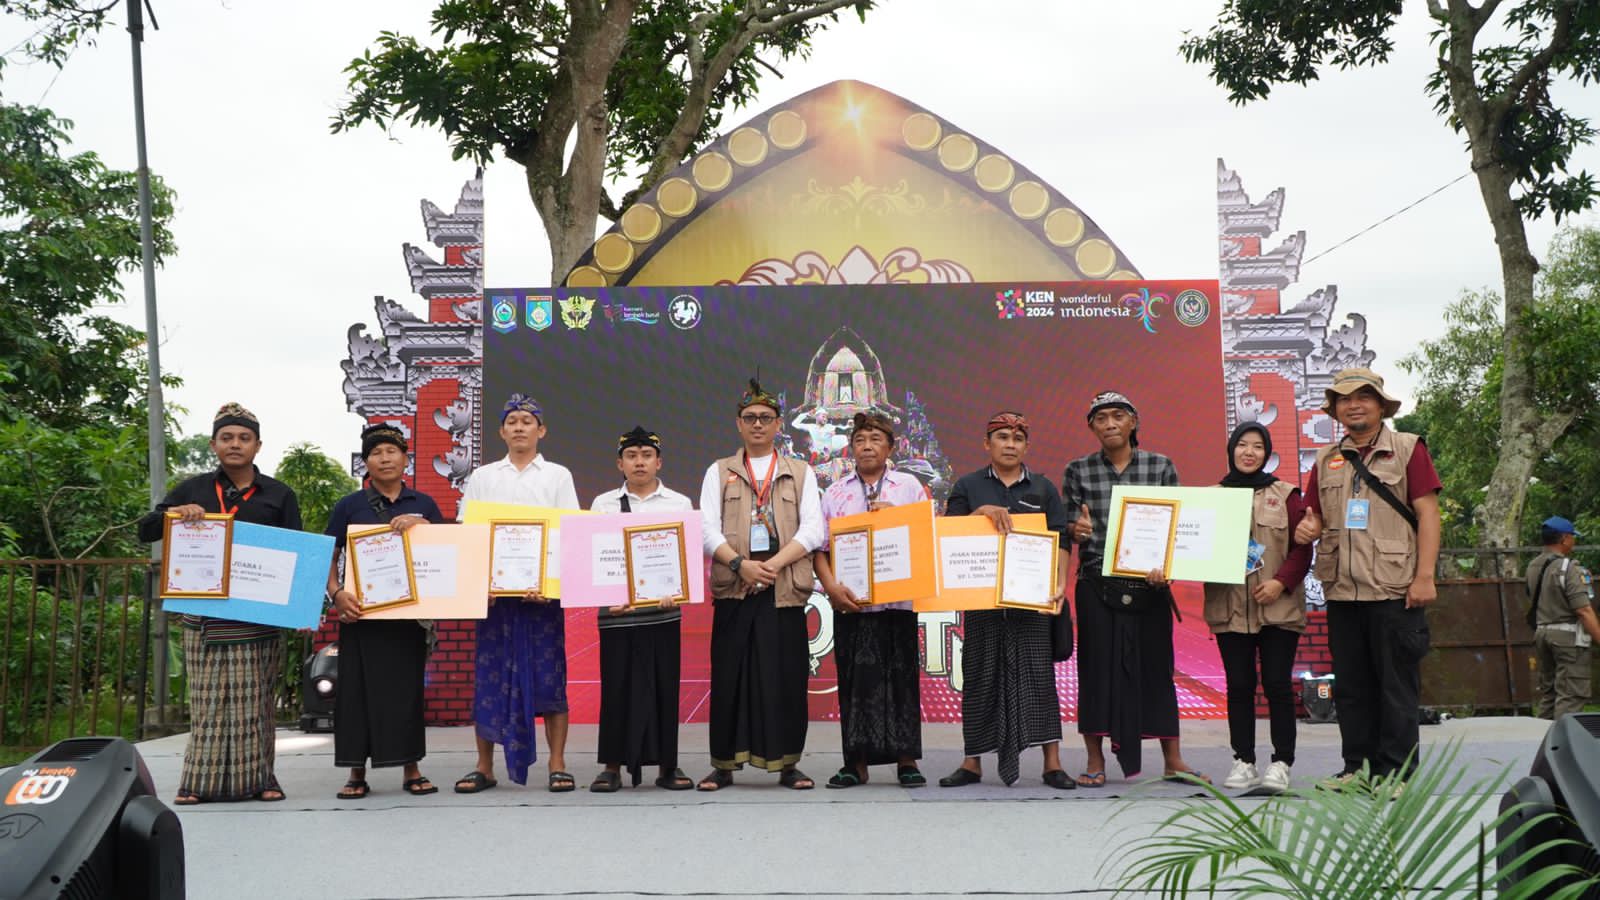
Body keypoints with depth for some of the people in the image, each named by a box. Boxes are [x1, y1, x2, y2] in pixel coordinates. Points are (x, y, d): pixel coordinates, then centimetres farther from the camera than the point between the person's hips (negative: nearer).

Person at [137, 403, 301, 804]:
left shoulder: (279, 495, 9)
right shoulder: (193, 489, 11)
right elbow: (145, 532, 8)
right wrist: (173, 512, -13)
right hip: (204, 610, 1)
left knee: (254, 698, 0)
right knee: (208, 697, -2)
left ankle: (256, 777, 5)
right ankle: (202, 781, 2)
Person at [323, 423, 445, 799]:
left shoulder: (423, 504, 10)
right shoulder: (349, 506, 5)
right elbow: (328, 558, 3)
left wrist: (420, 525, -11)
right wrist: (336, 593, -15)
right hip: (361, 612, -1)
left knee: (407, 687, 4)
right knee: (359, 687, 0)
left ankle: (411, 770, 12)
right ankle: (357, 772, 9)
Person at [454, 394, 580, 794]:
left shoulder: (558, 476, 10)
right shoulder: (482, 477, 14)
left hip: (543, 591, -1)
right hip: (494, 590, 1)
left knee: (548, 677, -2)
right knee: (490, 677, 2)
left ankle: (557, 765, 3)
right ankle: (484, 767, 9)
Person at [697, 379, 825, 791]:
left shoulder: (801, 473, 13)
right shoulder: (719, 472, 13)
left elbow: (812, 530, 1)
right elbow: (708, 530, 1)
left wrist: (773, 564, -12)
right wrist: (740, 564, -15)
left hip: (785, 589, 0)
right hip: (733, 590, 0)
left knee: (786, 677, 1)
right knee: (731, 677, 0)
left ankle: (787, 762, 10)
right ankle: (724, 764, 8)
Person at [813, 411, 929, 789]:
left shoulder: (909, 486, 8)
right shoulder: (835, 492, 9)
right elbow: (819, 548, 3)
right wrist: (832, 587, -10)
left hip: (898, 599, -1)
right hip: (850, 602, 1)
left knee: (901, 678, 1)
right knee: (855, 680, 2)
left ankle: (906, 760, 8)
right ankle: (856, 762, 9)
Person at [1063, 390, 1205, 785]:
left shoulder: (1162, 466, 5)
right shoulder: (1077, 471, 5)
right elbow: (1065, 528, 8)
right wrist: (1076, 528, -16)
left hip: (1149, 584, 0)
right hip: (1096, 585, 0)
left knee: (1156, 666, 5)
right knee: (1097, 668, 1)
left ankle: (1173, 761, 15)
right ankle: (1095, 762, 11)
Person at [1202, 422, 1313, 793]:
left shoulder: (1285, 495, 4)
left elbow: (1303, 547, 1)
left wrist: (1281, 582, -12)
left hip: (1278, 608, -2)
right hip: (1229, 609, 2)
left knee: (1277, 685, 0)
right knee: (1239, 686, 5)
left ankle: (1282, 762, 10)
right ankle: (1243, 762, 13)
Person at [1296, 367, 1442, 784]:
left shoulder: (1407, 448, 2)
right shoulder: (1326, 460, 14)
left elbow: (1427, 513, -4)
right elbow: (1316, 517, 18)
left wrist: (1425, 576, -12)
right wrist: (1307, 528, -7)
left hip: (1395, 591, -5)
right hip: (1342, 592, 5)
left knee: (1397, 687, 0)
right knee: (1350, 687, 9)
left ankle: (1395, 774, 6)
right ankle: (1358, 767, 18)